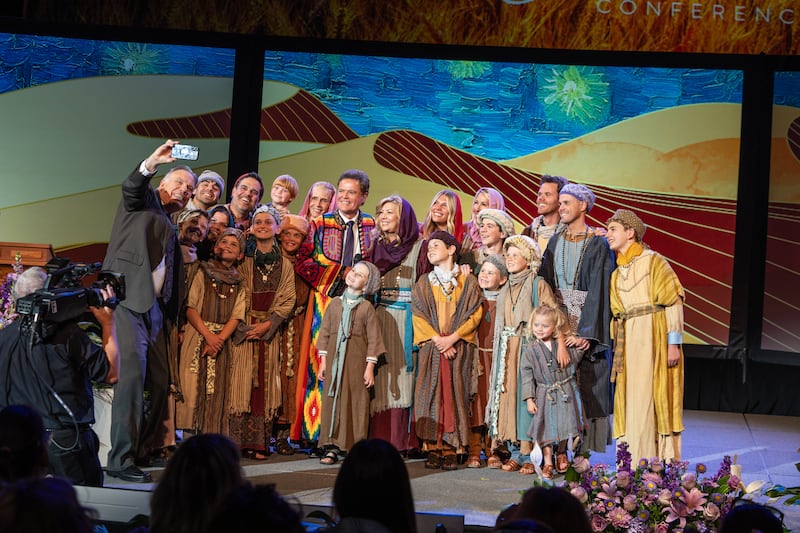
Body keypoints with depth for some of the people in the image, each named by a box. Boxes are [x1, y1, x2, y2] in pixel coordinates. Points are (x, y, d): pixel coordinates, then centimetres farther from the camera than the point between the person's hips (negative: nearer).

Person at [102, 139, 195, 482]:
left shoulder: (171, 228, 26)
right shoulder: (143, 202, 7)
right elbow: (131, 187, -16)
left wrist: (171, 316, 14)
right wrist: (152, 163, -34)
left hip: (155, 309, 8)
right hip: (127, 299, -8)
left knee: (160, 381, 6)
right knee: (132, 374, -17)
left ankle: (145, 449, 16)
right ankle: (120, 459, -18)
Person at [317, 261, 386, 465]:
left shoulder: (366, 307, 2)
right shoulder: (335, 304, 10)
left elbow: (373, 339, -1)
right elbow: (325, 333, 11)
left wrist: (370, 368, -7)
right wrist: (323, 362, 5)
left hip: (357, 361, -3)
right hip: (334, 360, 3)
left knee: (357, 404, -3)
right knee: (332, 402, 0)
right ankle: (332, 448, 4)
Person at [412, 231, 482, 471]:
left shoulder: (468, 282, 8)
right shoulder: (424, 283, 13)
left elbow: (474, 315, 1)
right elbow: (419, 315, 3)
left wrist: (452, 338, -12)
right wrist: (437, 340, -10)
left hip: (459, 348, -1)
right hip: (431, 348, 1)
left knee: (455, 395, -5)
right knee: (431, 395, -6)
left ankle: (451, 451, -5)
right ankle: (433, 450, -5)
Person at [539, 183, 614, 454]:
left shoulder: (598, 245, -5)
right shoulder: (555, 243, 12)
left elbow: (598, 290, -12)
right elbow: (546, 285, 10)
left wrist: (587, 332, -20)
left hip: (587, 321, -5)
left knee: (588, 388, -5)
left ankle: (587, 449, -1)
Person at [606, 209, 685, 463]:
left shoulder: (653, 261, -3)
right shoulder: (617, 273, 18)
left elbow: (673, 302, -8)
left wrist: (673, 343, -14)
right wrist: (617, 348, 8)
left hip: (653, 339, -7)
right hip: (628, 342, 7)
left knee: (646, 400, -9)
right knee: (631, 401, 5)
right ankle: (635, 463, 9)